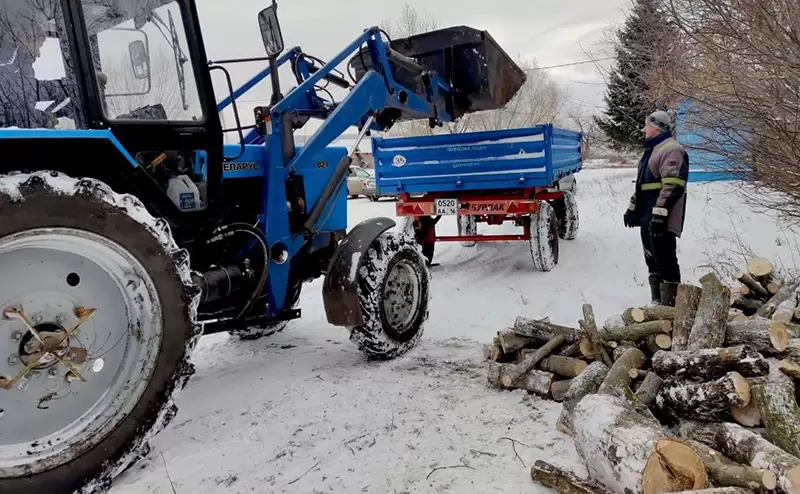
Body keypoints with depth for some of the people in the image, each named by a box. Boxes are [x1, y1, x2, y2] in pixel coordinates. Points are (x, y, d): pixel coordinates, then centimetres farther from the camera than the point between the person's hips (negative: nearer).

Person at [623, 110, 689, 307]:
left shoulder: (672, 150, -12)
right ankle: (657, 302, 26)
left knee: (665, 261, -7)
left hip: (661, 220, -10)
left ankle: (669, 307, -2)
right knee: (652, 260, 15)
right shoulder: (652, 149, 21)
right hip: (648, 217, 11)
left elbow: (673, 186, -23)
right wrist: (632, 208, 25)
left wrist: (660, 213, -27)